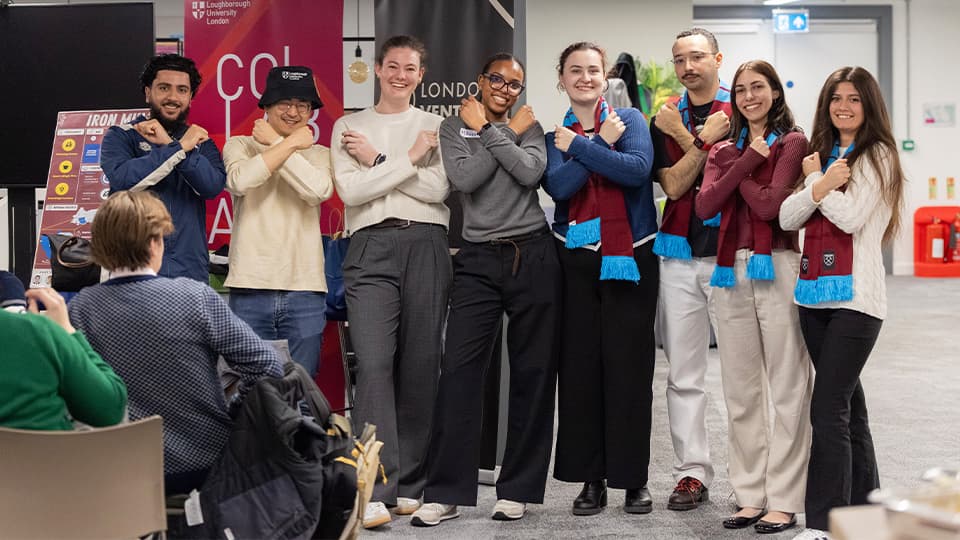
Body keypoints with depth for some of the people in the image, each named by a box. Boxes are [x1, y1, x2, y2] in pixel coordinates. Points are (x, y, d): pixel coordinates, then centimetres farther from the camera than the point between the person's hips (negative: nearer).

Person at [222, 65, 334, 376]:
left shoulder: (319, 154, 13)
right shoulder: (239, 145, 10)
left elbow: (319, 190, -10)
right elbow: (240, 180, -13)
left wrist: (273, 142, -4)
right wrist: (290, 142, -5)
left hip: (304, 291, 1)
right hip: (250, 289, -1)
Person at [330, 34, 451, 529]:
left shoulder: (435, 126, 13)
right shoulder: (349, 128, 12)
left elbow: (437, 189, -2)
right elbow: (350, 191, -3)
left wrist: (377, 161, -2)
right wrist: (408, 158, -3)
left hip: (426, 245, 1)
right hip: (371, 247, -1)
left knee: (421, 366, 2)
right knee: (373, 363, -13)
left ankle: (411, 483, 12)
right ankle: (377, 488, -14)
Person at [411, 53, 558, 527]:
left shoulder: (528, 126, 10)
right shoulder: (454, 127, 9)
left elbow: (531, 172, -11)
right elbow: (464, 178, -10)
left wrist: (488, 131, -7)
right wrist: (507, 134, -4)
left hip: (533, 257, 1)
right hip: (478, 261, -1)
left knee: (533, 373, 3)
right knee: (459, 370, -8)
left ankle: (518, 488, 12)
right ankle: (445, 492, -2)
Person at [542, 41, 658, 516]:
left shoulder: (630, 120, 4)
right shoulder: (554, 135, 9)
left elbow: (638, 169, -16)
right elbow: (557, 185, -10)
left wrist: (577, 145, -12)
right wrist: (601, 144, -10)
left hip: (629, 258, -2)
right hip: (576, 259, 2)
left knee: (629, 365, -2)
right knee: (580, 365, 2)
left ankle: (633, 478, 8)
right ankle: (590, 479, 10)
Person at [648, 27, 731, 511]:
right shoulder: (665, 120, 12)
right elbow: (673, 185, -1)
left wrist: (688, 137, -12)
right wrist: (706, 139, -10)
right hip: (679, 255, 4)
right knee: (683, 374, 5)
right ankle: (691, 472, 11)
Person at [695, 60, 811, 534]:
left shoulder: (792, 142, 1)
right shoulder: (726, 148, 16)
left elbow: (770, 204, -12)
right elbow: (705, 206, 0)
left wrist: (734, 166, -1)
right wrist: (746, 162, -6)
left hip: (776, 269, -6)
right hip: (731, 270, 6)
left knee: (787, 390, -3)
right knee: (741, 392, 9)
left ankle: (784, 500, 2)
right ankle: (750, 495, 17)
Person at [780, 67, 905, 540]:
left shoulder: (877, 156, -2)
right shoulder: (821, 155, 17)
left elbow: (851, 217, -15)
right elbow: (787, 218, 7)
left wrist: (816, 180, -2)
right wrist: (819, 184, -9)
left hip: (856, 296, -7)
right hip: (814, 293, 7)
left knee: (828, 408, -13)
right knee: (847, 401, 14)